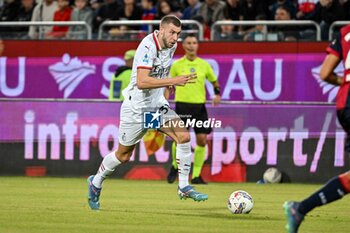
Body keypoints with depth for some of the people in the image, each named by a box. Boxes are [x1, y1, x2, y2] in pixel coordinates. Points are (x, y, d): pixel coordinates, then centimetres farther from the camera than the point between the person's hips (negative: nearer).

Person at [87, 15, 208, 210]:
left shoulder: (171, 46, 1)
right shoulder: (148, 47, -25)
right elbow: (141, 82, -37)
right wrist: (173, 81, -40)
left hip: (158, 105, 7)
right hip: (136, 108, -7)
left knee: (184, 136, -13)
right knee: (123, 155, 7)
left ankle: (184, 187, -4)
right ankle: (96, 183, 32)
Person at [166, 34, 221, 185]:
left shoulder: (204, 64, 7)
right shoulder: (177, 65, 3)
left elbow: (214, 81, 20)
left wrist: (218, 95, 4)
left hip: (199, 105, 2)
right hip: (182, 105, -2)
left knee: (202, 139, -5)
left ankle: (196, 175, 5)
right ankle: (175, 166, 20)